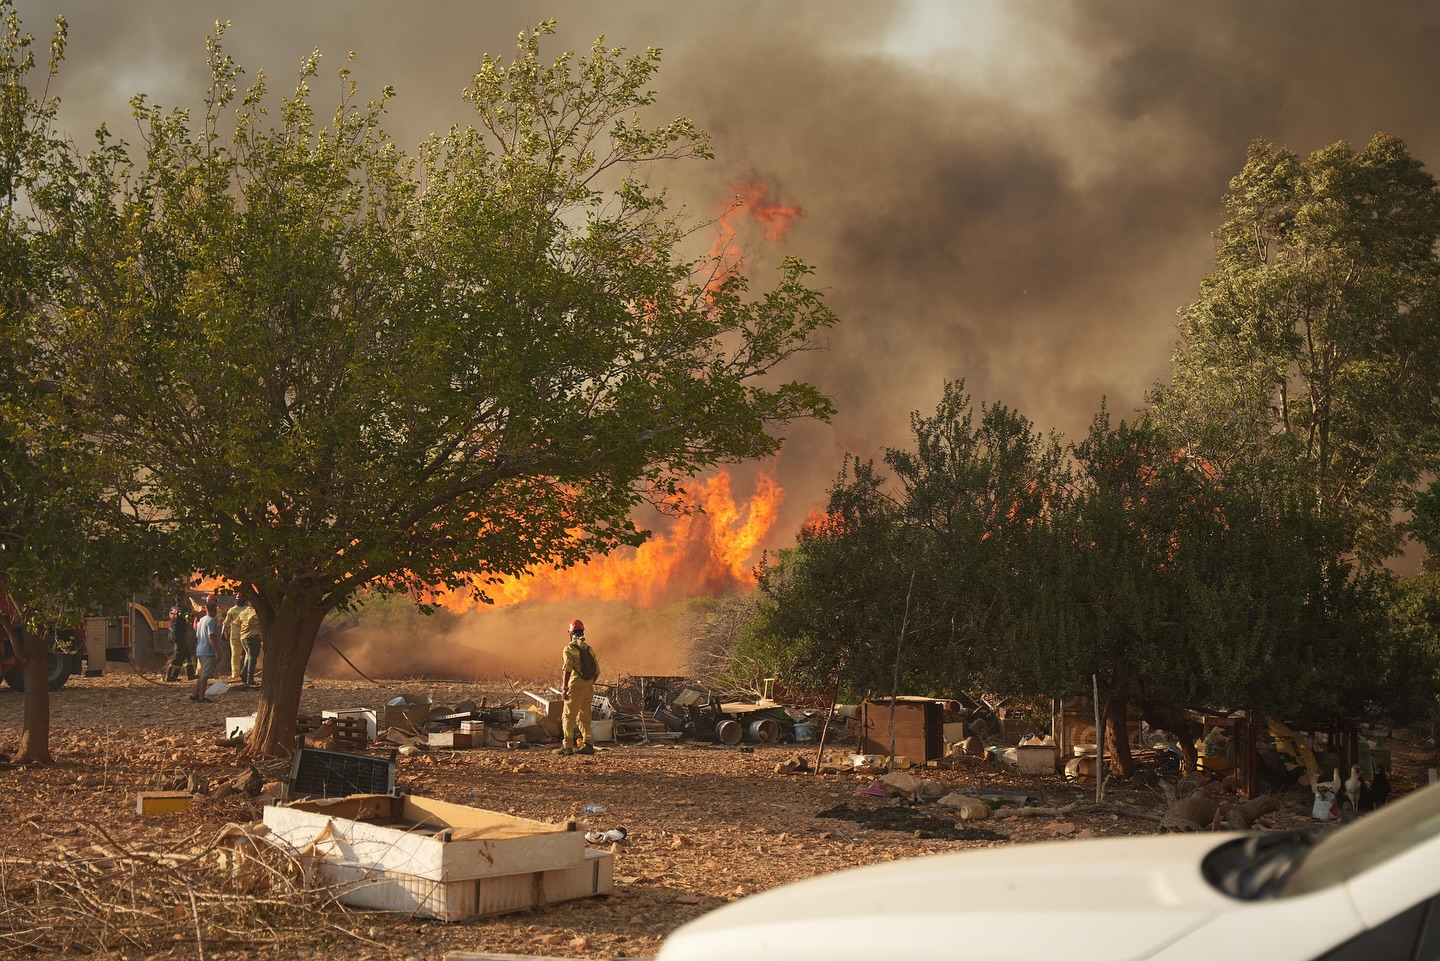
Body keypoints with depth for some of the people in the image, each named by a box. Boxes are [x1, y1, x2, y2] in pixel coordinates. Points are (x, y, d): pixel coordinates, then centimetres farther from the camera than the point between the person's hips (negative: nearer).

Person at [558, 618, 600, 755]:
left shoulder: (569, 649, -7)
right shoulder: (589, 649, 11)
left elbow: (567, 669, -17)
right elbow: (597, 670, 11)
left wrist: (564, 688, -14)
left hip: (575, 687, -6)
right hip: (588, 688, 6)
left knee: (569, 716, -2)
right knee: (584, 717, 15)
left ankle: (568, 746, -8)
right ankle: (588, 745, 14)